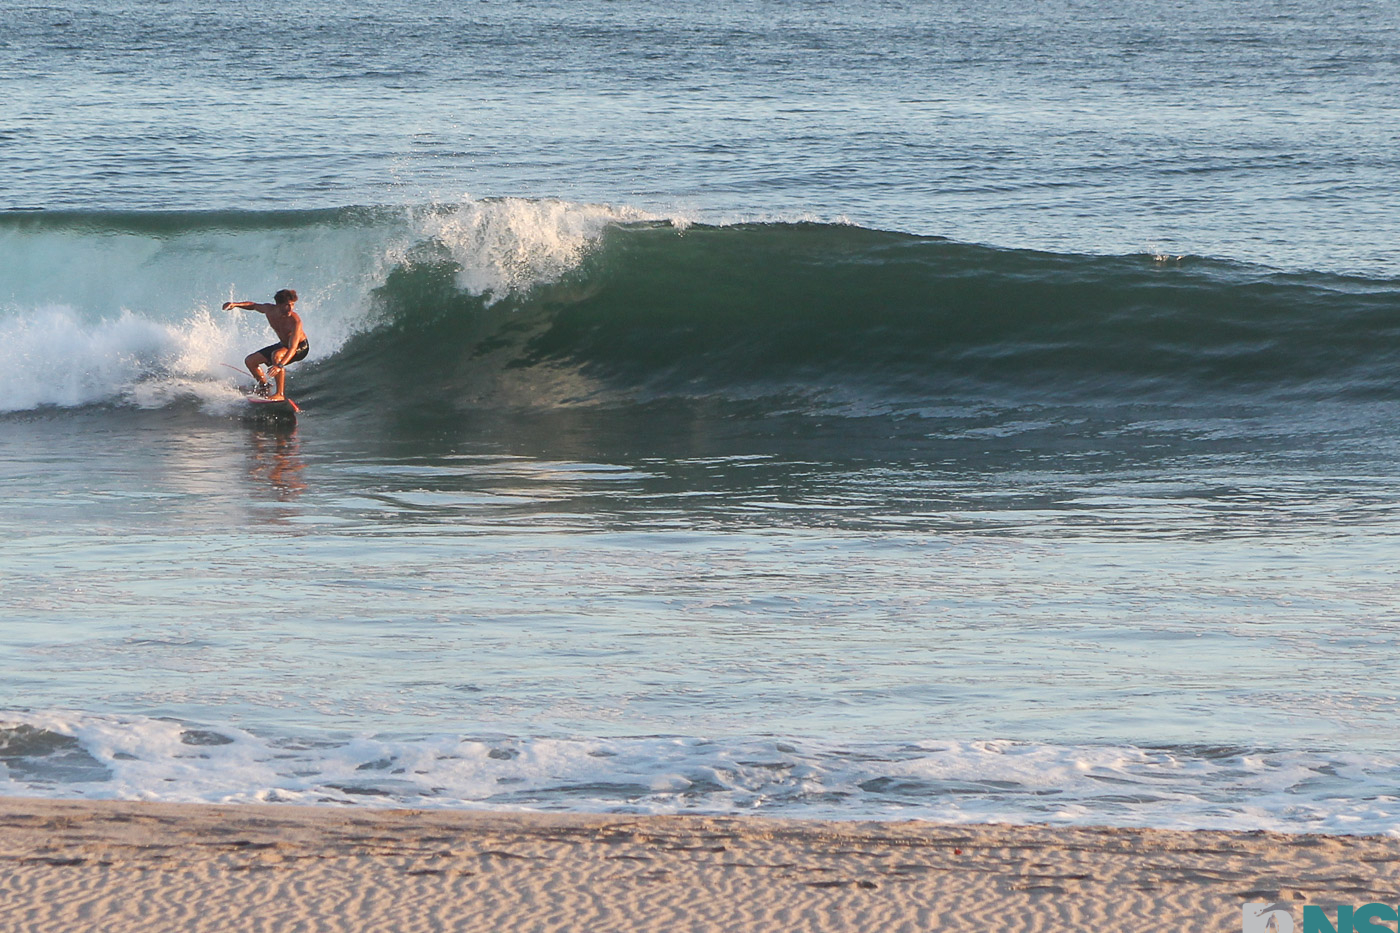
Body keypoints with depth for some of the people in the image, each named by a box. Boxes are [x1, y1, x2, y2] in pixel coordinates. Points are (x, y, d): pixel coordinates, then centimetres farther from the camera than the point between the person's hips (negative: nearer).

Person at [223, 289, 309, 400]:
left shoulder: (295, 321, -36)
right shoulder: (270, 310, -18)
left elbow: (293, 348, -44)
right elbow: (254, 305, 6)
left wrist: (280, 366, -58)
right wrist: (235, 304, -9)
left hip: (300, 347, -7)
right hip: (284, 344, 7)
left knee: (276, 355, -38)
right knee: (250, 360, 7)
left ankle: (280, 394, -33)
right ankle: (263, 386, 29)